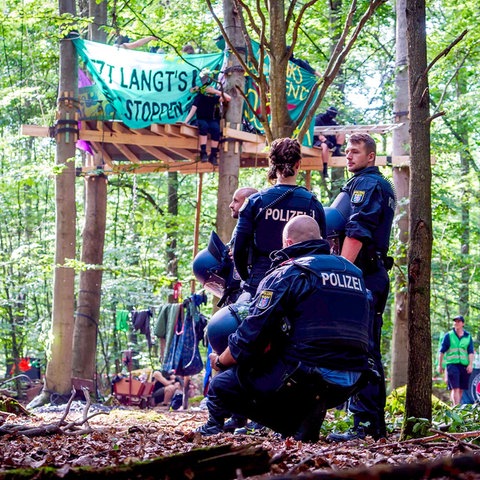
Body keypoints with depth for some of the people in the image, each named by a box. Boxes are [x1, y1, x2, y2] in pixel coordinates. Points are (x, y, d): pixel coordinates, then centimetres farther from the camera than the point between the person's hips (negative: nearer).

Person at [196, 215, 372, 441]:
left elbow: (251, 336, -6)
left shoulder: (286, 273, -3)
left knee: (220, 387, 8)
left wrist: (219, 361, 12)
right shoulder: (354, 272, 17)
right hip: (348, 386, 7)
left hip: (303, 378, -7)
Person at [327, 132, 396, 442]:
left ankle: (364, 424, -17)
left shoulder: (364, 184, -7)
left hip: (360, 274, -10)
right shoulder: (384, 186, 23)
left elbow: (357, 233, -18)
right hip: (377, 274, 10)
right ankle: (377, 423, 14)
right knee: (371, 351, 11)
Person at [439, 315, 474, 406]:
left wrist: (470, 364, -6)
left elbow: (471, 352, 7)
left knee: (461, 389, 6)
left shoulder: (468, 337, 11)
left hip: (464, 365, 3)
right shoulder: (448, 336, 6)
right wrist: (440, 365, 7)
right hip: (452, 364, -3)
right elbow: (442, 351, 9)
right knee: (455, 388, -14)